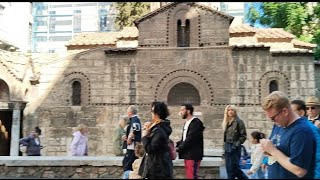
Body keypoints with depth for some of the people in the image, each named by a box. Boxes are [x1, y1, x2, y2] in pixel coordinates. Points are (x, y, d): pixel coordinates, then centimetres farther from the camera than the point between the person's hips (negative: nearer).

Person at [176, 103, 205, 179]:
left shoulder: (196, 122, -14)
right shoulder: (186, 123, 16)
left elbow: (190, 138, -20)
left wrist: (179, 148, -16)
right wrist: (177, 145, 1)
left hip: (193, 155, -9)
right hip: (187, 154, 9)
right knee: (188, 176, 14)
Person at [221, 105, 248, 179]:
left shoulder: (239, 121, -6)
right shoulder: (226, 122, 13)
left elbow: (243, 136, -9)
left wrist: (236, 145, -16)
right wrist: (225, 145, 12)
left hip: (234, 148, -7)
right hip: (227, 148, 7)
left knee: (234, 168, -5)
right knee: (229, 168, 9)